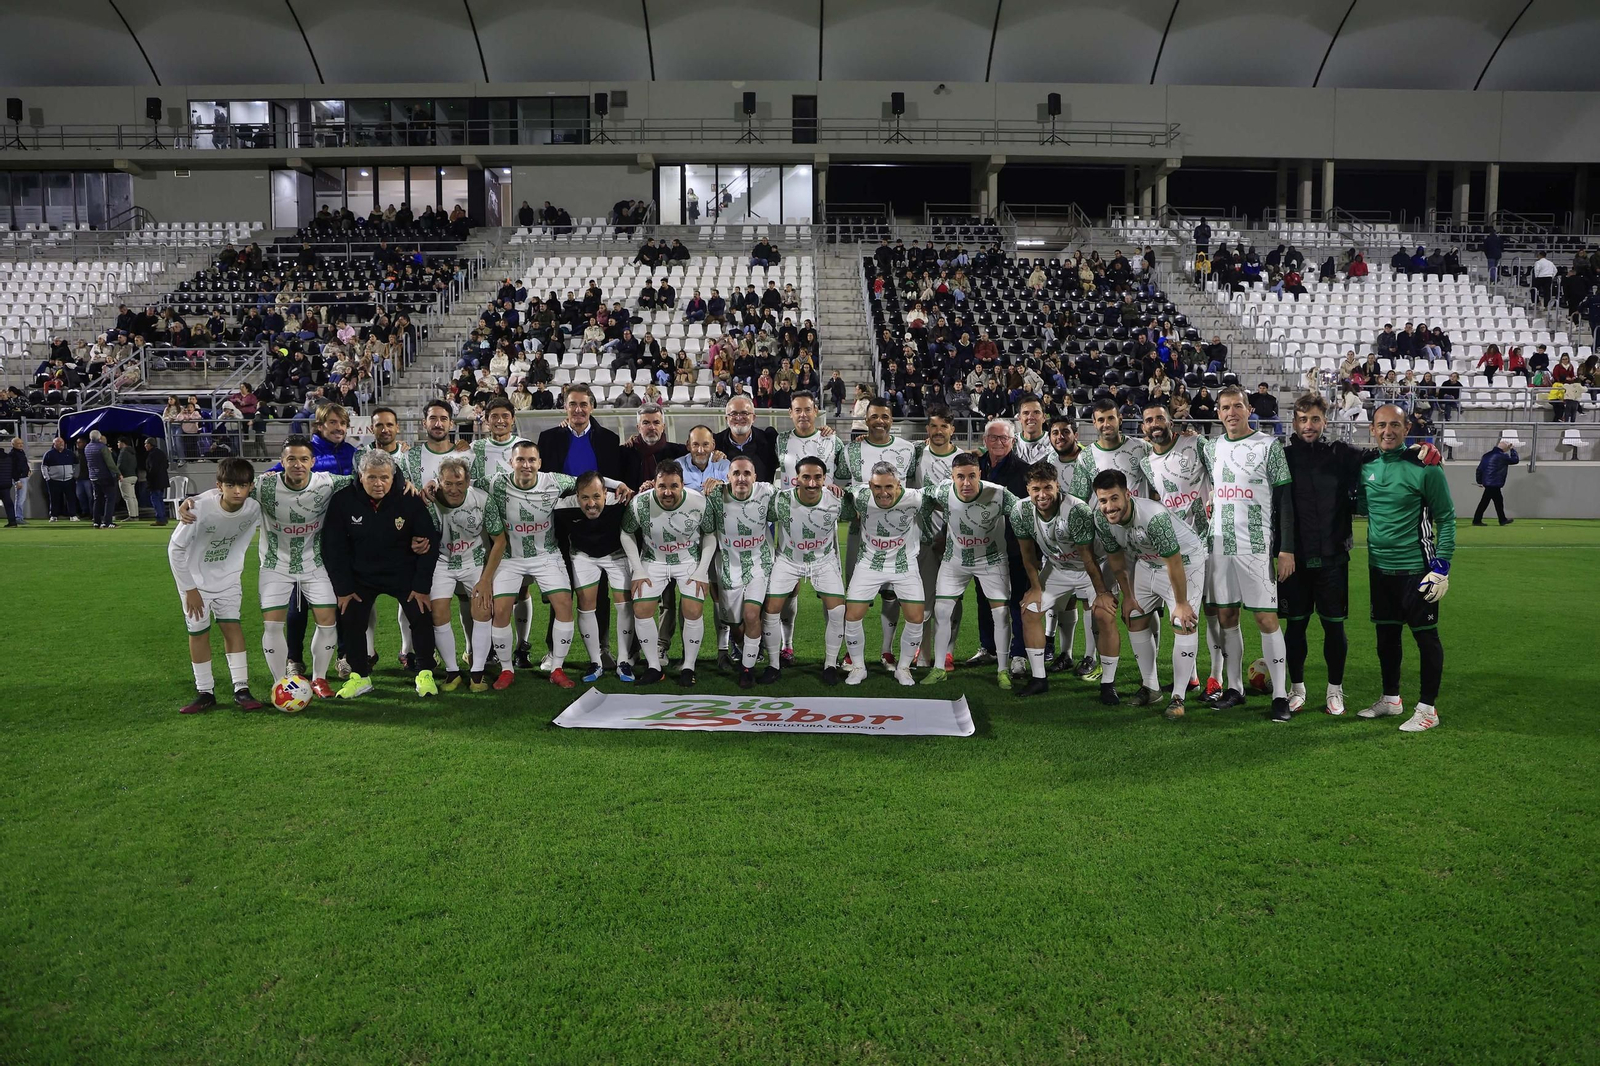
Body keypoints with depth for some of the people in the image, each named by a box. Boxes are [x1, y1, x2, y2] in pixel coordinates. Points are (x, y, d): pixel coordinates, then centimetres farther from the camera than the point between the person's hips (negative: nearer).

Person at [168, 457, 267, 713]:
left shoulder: (253, 509, -18)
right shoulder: (201, 507, -29)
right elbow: (175, 549, -18)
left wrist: (236, 573, 7)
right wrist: (190, 589, -14)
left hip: (228, 576, 2)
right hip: (195, 577, -2)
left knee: (232, 626, -4)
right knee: (198, 632, 1)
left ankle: (241, 690, -1)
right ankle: (205, 693, 12)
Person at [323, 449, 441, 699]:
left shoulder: (410, 500, -17)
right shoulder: (343, 500, -15)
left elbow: (430, 543, -9)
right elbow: (333, 547, -6)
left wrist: (422, 586, -10)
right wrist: (343, 588, -7)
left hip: (404, 574, -1)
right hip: (361, 575, 1)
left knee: (422, 617, -11)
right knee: (350, 620, -8)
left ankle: (425, 674, 7)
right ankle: (360, 677, 10)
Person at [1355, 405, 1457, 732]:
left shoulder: (1424, 467, -11)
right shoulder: (1367, 466, 6)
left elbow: (1446, 519, -8)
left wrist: (1441, 567, -12)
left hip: (1415, 568, -6)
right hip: (1380, 567, 6)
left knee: (1426, 636, 2)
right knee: (1386, 635, 14)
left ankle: (1427, 708, 11)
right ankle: (1390, 699, 28)